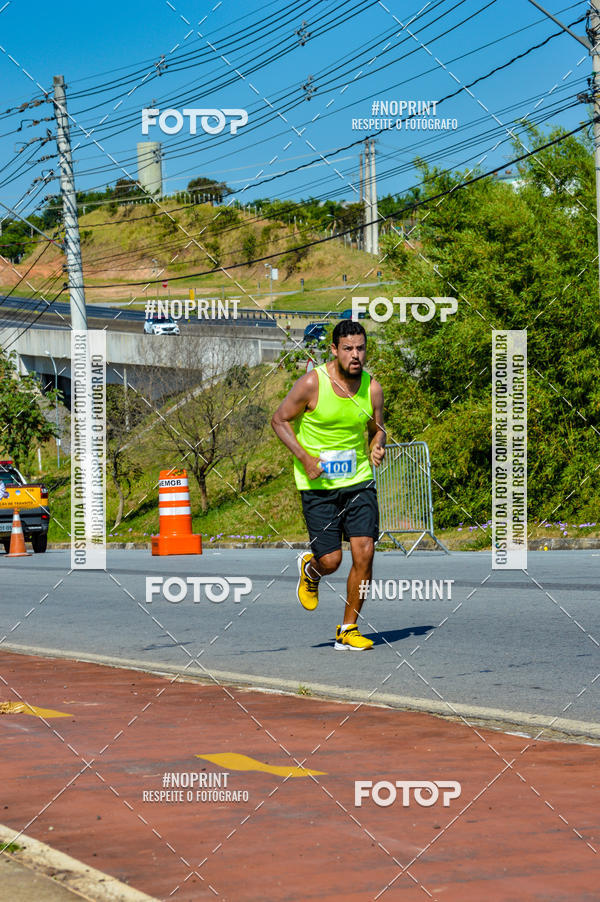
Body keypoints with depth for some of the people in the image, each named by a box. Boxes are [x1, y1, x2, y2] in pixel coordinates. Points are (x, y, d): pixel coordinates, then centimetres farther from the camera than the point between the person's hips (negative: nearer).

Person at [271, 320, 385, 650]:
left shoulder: (372, 388, -1)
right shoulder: (312, 383, -13)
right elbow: (280, 420, -3)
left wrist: (377, 447, -8)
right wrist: (304, 457, -14)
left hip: (359, 481, 3)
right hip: (318, 484, -3)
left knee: (364, 552, -9)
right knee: (331, 560, -6)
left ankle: (348, 630, 6)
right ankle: (309, 569, 34)